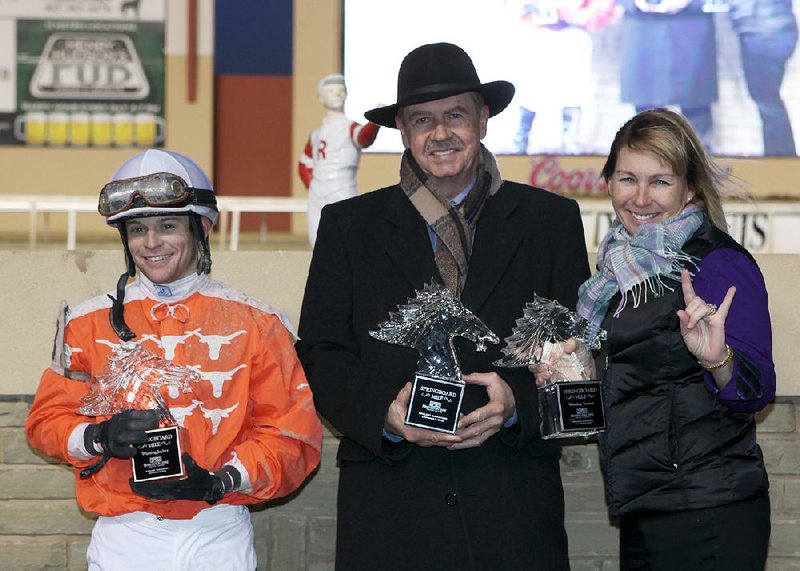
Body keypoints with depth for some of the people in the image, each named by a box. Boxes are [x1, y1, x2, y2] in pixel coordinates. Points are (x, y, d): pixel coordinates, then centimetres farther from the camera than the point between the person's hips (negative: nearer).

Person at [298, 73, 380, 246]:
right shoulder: (316, 134, 15)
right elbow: (304, 165, 26)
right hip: (316, 202, 7)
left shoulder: (349, 128, -4)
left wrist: (375, 123, -50)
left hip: (342, 199, -6)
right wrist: (313, 188, 10)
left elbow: (364, 137, -28)